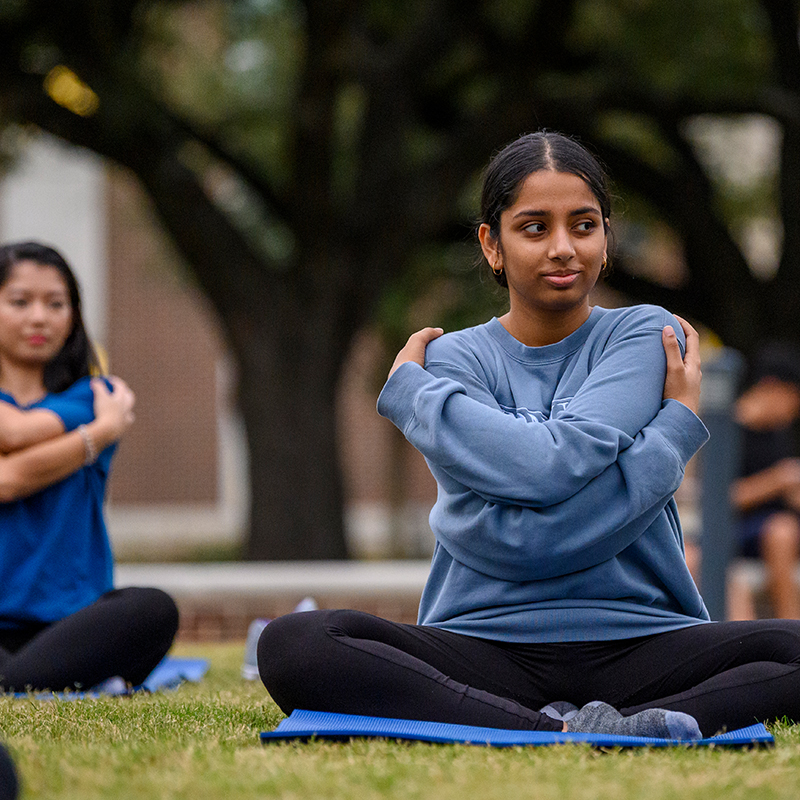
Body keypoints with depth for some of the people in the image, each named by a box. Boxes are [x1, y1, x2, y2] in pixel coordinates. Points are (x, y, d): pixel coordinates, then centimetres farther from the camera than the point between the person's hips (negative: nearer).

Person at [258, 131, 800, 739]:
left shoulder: (645, 335, 8)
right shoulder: (453, 359, 8)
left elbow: (567, 462, -12)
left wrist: (408, 389, 0)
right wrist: (678, 426, -6)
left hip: (637, 640, 0)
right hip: (485, 649, 1)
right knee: (292, 645, -29)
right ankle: (559, 733, -37)